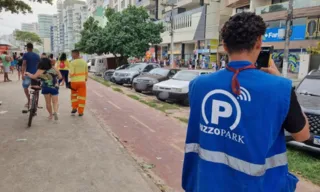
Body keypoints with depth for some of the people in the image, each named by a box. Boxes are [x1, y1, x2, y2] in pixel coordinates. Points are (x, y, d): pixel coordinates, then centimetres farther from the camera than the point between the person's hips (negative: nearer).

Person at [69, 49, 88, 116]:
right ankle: (80, 112, 7)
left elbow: (71, 73, -14)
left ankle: (74, 108, 18)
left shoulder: (72, 63, -9)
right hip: (82, 81, 2)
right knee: (81, 96, 6)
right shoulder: (84, 62, 4)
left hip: (74, 81, -2)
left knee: (74, 95, 22)